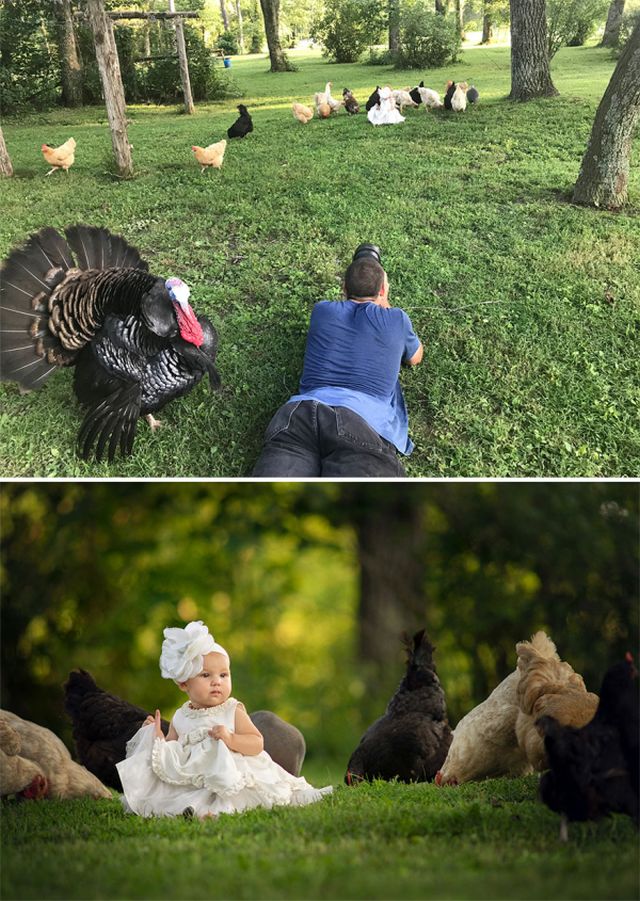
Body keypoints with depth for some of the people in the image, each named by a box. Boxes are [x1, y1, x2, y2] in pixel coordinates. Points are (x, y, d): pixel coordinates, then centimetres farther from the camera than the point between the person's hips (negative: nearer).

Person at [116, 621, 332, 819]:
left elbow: (257, 744, -5)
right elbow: (172, 758, 16)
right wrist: (157, 737, 1)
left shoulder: (233, 712, 3)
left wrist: (231, 739, -20)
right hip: (190, 784, 3)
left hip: (231, 779, -3)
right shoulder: (180, 718, 12)